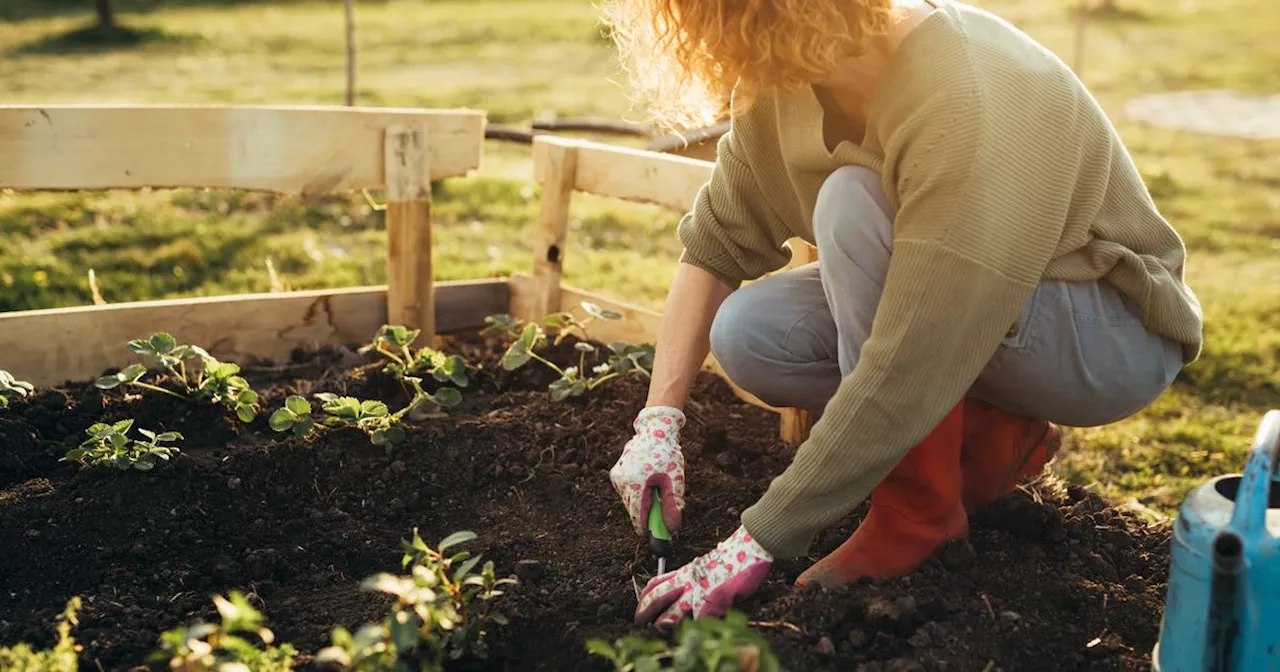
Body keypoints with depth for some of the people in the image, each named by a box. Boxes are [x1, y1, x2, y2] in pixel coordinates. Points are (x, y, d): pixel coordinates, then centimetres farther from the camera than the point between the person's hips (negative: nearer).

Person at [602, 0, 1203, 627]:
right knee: (745, 334, -15)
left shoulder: (974, 111, -35)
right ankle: (988, 436, 2)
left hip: (1115, 337, -7)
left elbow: (904, 373, -37)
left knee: (854, 205, -30)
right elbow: (715, 243, -4)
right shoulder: (783, 82, -12)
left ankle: (919, 512, -16)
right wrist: (658, 421, -14)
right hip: (950, 312, 7)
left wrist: (757, 543, -32)